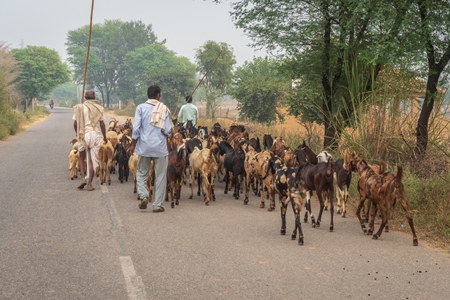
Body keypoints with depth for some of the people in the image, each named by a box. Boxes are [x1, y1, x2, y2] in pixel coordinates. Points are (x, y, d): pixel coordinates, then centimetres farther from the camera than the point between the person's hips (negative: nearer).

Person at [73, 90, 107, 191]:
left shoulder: (79, 108, 2)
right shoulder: (98, 108, 1)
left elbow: (75, 123, 1)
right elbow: (102, 124, 0)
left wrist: (77, 133, 19)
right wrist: (105, 137, 11)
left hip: (83, 135, 0)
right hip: (95, 134, 0)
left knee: (81, 157, 17)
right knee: (93, 160, 6)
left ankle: (83, 178, -2)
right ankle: (90, 184, 4)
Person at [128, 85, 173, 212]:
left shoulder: (141, 108, -2)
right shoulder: (164, 109, -2)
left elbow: (136, 129, -6)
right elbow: (167, 131, -5)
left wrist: (133, 145, 2)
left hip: (144, 147, 1)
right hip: (160, 147, 0)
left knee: (141, 173, 16)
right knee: (160, 176, 7)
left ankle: (143, 196, -6)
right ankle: (157, 205, 8)